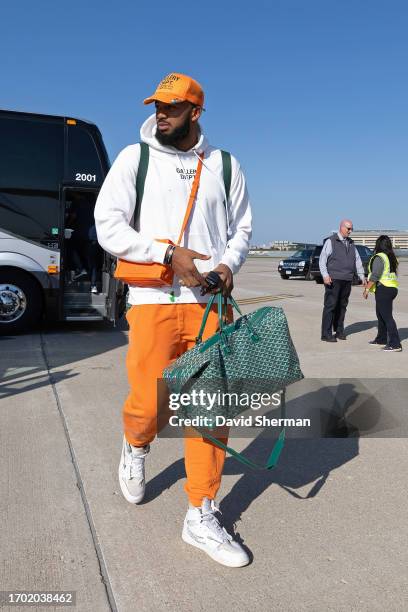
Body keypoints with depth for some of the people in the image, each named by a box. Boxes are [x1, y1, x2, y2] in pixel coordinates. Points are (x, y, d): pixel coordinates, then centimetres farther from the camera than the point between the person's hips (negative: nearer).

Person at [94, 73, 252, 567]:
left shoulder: (223, 164, 13)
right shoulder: (134, 158, 7)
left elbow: (241, 226, 19)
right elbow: (108, 226, -1)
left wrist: (229, 264, -2)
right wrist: (168, 254, -13)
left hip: (209, 301, 2)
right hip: (152, 300, -2)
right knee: (149, 404, -2)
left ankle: (202, 517, 16)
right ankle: (135, 448, 37)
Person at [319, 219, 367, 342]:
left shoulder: (351, 243, 18)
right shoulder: (331, 241, -1)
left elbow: (357, 260, 21)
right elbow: (322, 259, -7)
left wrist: (362, 276, 13)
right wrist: (325, 275, -18)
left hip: (347, 280, 6)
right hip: (333, 280, -6)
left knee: (342, 306, 9)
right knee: (330, 306, -7)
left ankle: (339, 331, 18)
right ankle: (326, 334, -4)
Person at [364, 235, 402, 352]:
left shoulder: (379, 258, -14)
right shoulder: (392, 257, 15)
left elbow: (375, 276, -20)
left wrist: (367, 289, -13)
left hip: (383, 289, -10)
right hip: (392, 288, 10)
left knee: (387, 317, -9)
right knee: (380, 315, 20)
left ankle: (395, 344, -11)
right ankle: (381, 339, 29)